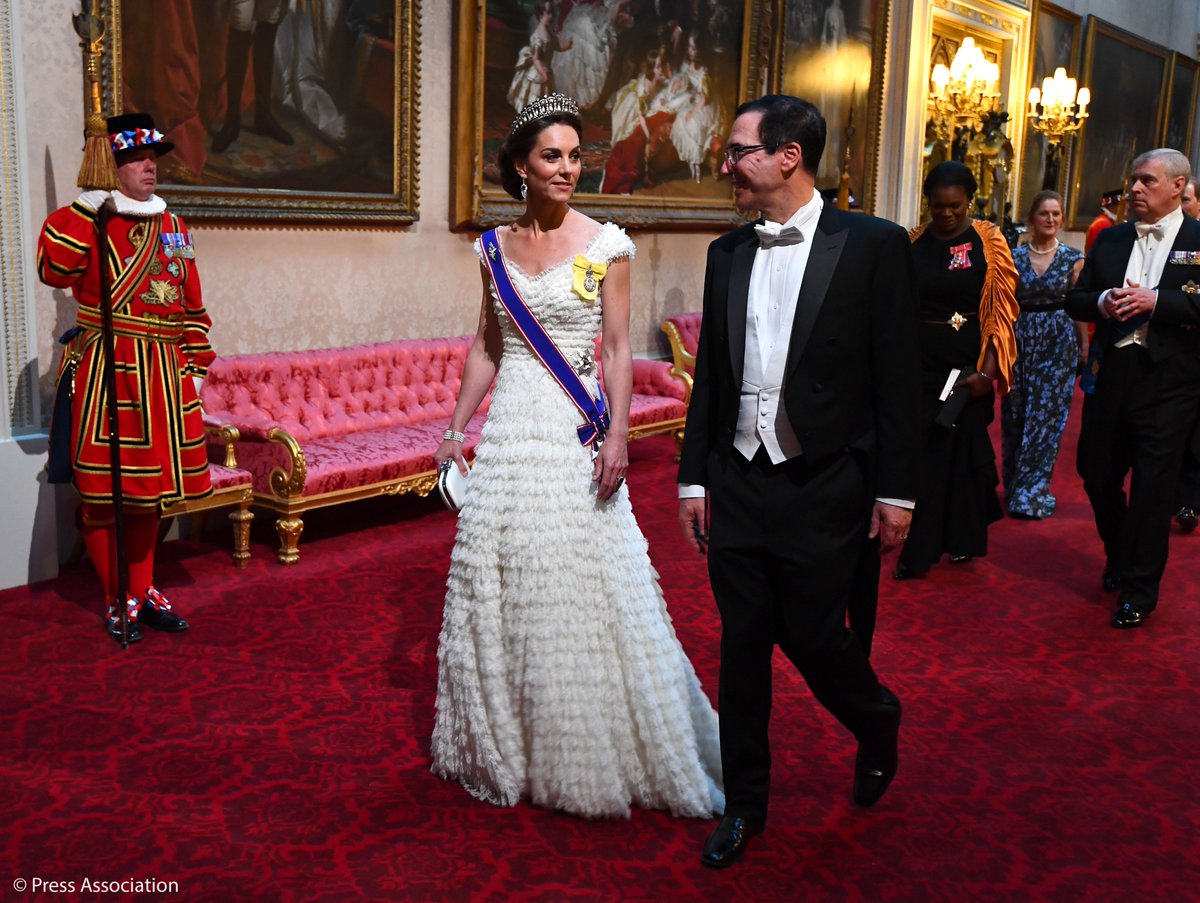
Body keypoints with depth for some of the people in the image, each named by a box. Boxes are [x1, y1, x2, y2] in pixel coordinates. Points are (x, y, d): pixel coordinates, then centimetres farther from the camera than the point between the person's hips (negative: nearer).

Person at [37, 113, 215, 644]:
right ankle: (118, 603, 14)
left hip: (163, 375, 6)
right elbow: (54, 269, -21)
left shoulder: (172, 227, 15)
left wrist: (194, 365, 13)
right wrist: (83, 211, -26)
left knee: (150, 487, 13)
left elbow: (191, 306, 17)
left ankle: (144, 592, 26)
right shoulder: (92, 222, -2)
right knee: (106, 491, 1)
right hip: (108, 373, -5)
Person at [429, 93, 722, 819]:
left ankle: (596, 752, 18)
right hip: (510, 432, 4)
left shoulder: (605, 246, -2)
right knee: (499, 586, 10)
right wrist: (456, 428, 8)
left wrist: (618, 434, -15)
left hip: (576, 432, -4)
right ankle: (507, 747, 28)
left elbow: (618, 350, -5)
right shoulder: (496, 248, 8)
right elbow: (486, 349, 12)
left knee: (585, 588, 0)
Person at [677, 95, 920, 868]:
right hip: (736, 485, 4)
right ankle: (745, 804, 27)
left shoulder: (874, 245, -6)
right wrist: (694, 478, 9)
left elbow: (898, 378, -7)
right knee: (742, 648, 10)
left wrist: (896, 491, -8)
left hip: (823, 490, -4)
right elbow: (710, 375, 11)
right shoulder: (728, 253, 8)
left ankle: (878, 724, 38)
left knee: (812, 638, 3)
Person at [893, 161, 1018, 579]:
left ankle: (963, 539, 23)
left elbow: (1003, 310, -6)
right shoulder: (913, 244, 4)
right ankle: (920, 548, 15)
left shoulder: (988, 242, -3)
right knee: (922, 449, 4)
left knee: (963, 446, 6)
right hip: (921, 361, 2)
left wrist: (988, 370, -15)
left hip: (969, 363, -2)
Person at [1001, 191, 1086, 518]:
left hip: (1058, 342, -2)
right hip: (1020, 340, 2)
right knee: (1016, 415, 7)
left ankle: (1031, 491, 5)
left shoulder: (1073, 258, 1)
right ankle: (1016, 485, 22)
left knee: (1045, 416, -2)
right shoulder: (1014, 257, 4)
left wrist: (1084, 348, -2)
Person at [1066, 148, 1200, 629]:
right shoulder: (1110, 239, 11)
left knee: (1153, 486, 0)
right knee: (1097, 473, 14)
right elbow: (1075, 300, 10)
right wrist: (1102, 301, -10)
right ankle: (1118, 557, 39)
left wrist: (1155, 301, -21)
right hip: (1112, 375, 5)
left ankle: (1139, 589, 14)